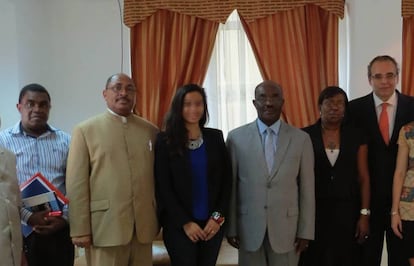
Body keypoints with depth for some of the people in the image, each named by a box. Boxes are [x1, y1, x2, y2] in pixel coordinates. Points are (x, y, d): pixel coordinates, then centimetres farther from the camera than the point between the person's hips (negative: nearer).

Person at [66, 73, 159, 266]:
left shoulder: (151, 130, 10)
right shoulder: (85, 130, 0)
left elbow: (158, 176, 11)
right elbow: (77, 183, -4)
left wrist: (160, 217, 9)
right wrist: (80, 229, -8)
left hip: (144, 224, 3)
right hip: (105, 225, -3)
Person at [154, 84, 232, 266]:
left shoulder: (215, 137, 4)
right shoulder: (165, 141, -4)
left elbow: (226, 180, 5)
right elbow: (163, 187, -6)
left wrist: (218, 216, -4)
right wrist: (185, 222, -11)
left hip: (213, 223, 3)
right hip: (179, 226, -2)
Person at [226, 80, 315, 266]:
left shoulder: (301, 139, 0)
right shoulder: (237, 137, -1)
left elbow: (307, 189, 1)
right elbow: (230, 186, 1)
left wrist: (306, 231, -1)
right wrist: (231, 227, 1)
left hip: (286, 227, 0)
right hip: (249, 228, 0)